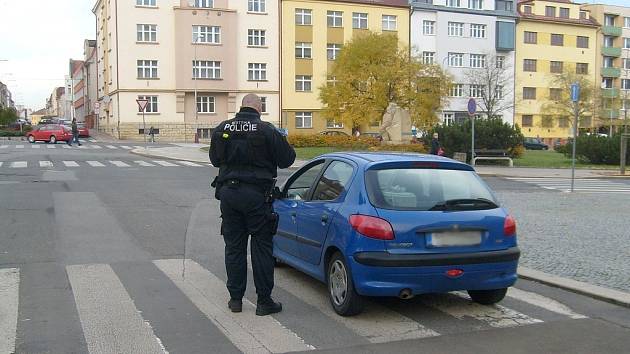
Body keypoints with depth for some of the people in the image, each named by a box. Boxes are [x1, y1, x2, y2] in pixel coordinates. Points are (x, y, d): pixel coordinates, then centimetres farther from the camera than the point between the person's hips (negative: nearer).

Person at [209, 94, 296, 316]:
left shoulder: (221, 129, 3)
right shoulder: (267, 130, -10)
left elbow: (215, 160, 15)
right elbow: (287, 159, -3)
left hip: (228, 193, 4)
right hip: (257, 195, -4)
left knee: (234, 247, 12)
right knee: (262, 247, 4)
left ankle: (235, 298, 18)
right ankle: (264, 302, 7)